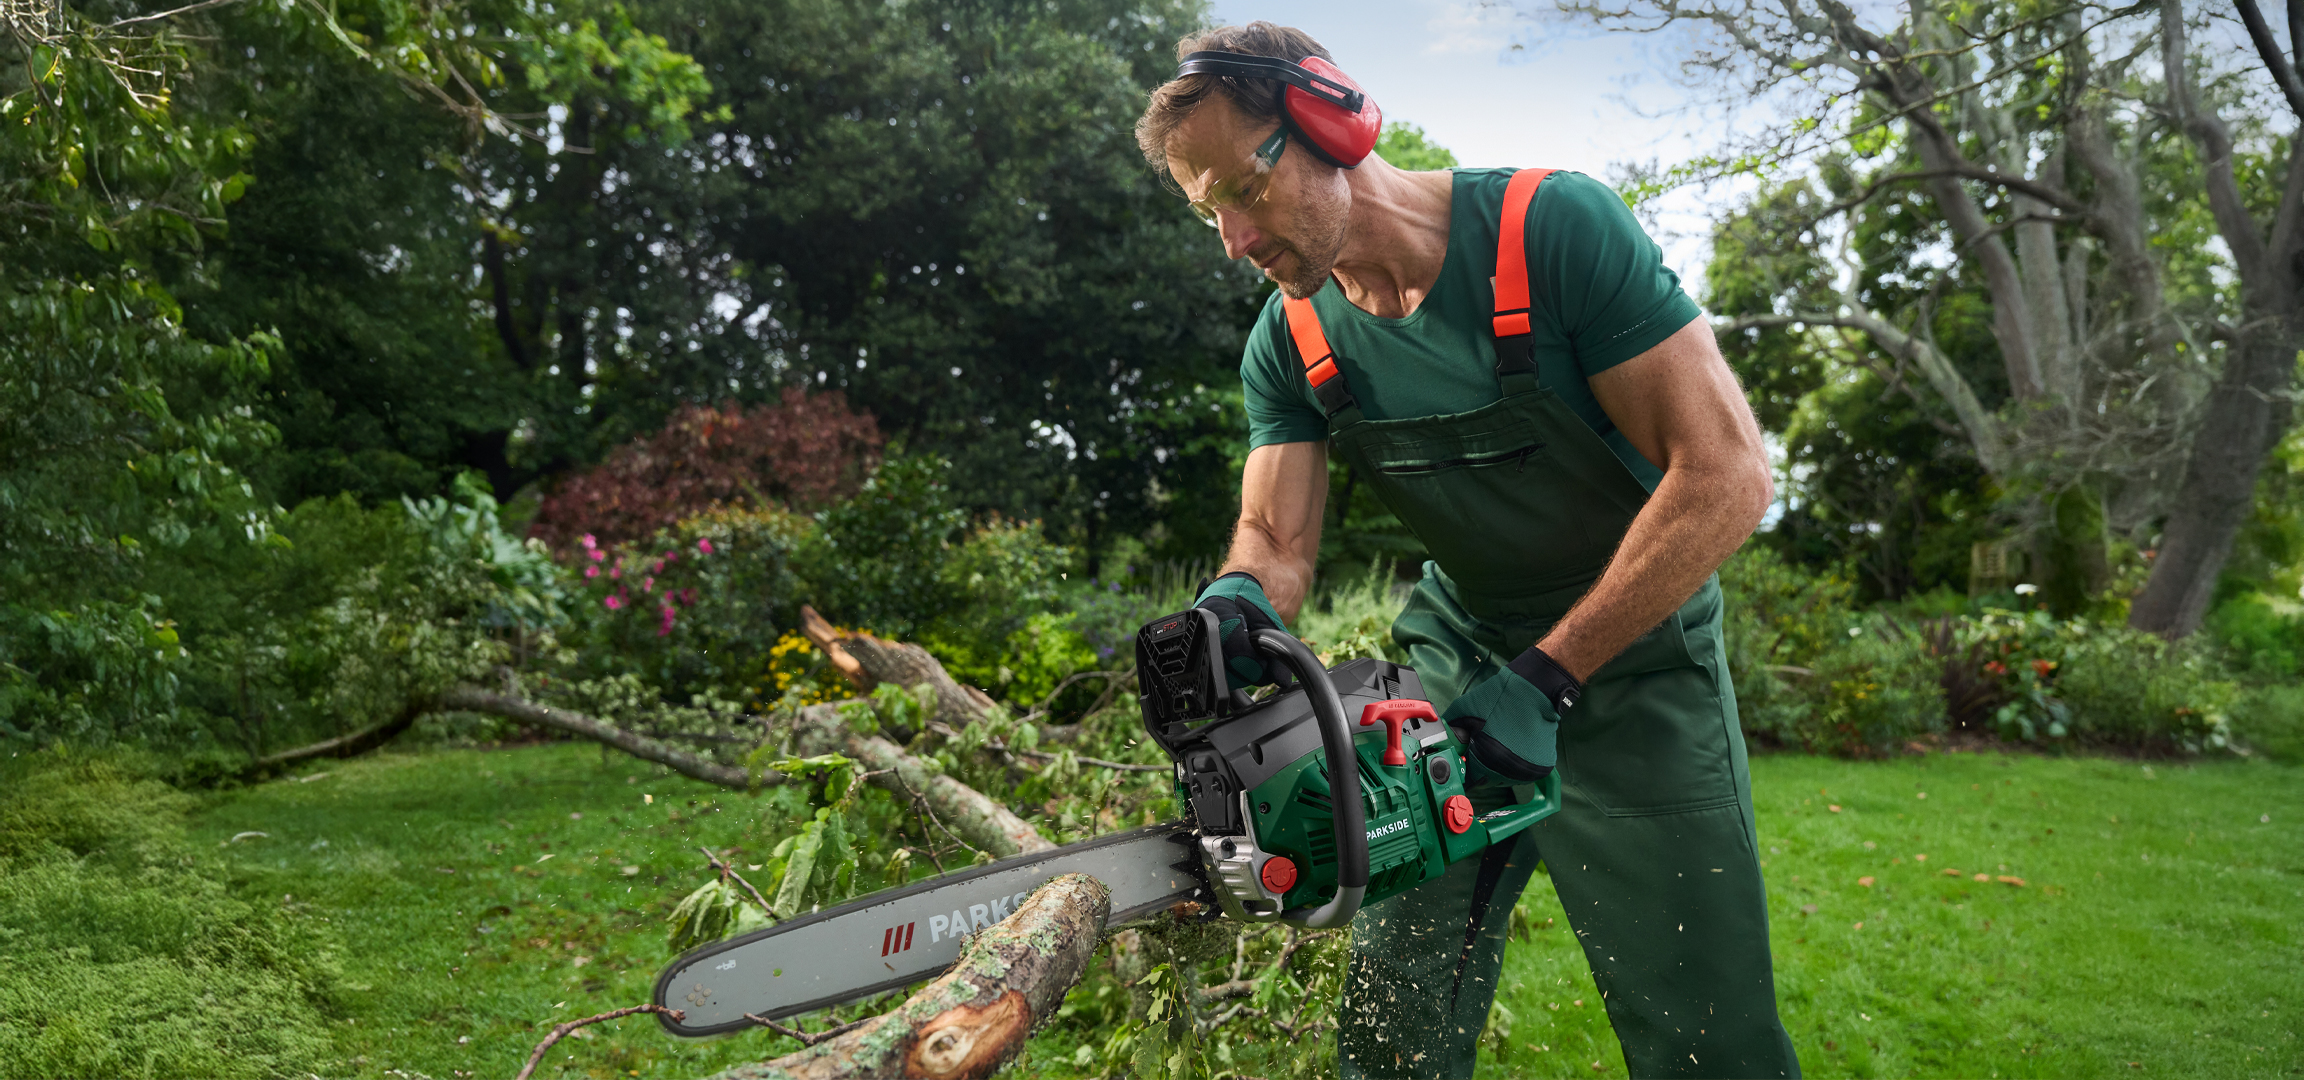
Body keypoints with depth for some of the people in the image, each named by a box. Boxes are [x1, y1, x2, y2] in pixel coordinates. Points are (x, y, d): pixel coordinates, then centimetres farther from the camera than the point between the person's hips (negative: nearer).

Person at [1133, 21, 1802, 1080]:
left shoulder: (1554, 228, -21)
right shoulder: (1289, 344, -4)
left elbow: (1727, 474, -23)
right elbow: (1276, 540, -8)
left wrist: (1544, 677, -25)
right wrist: (1239, 600, -34)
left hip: (1630, 659, -4)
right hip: (1459, 662, 4)